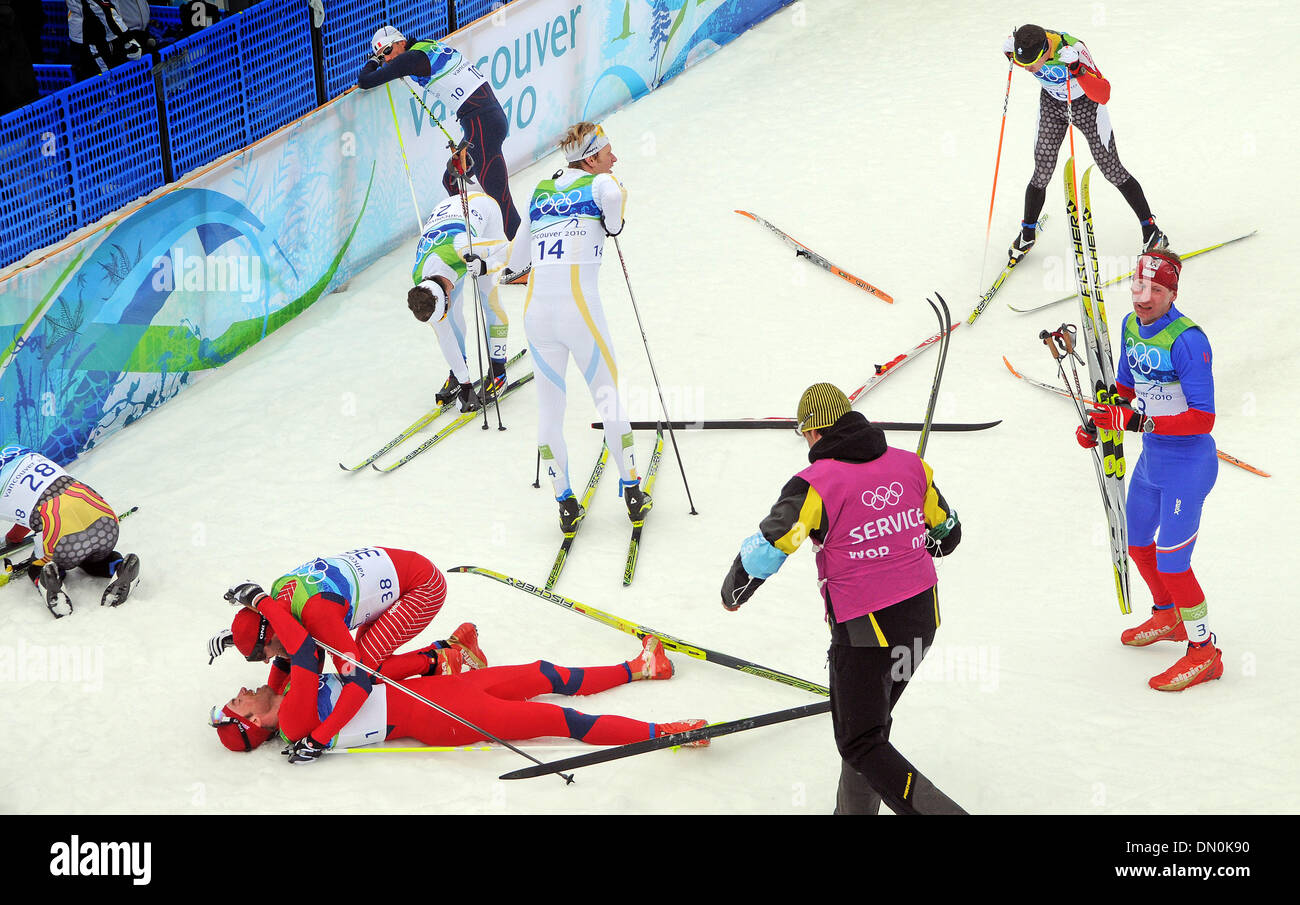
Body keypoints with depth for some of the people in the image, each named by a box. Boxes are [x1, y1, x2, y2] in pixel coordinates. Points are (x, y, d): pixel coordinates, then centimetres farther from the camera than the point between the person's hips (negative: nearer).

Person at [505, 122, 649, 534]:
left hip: (536, 313, 4)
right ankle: (633, 494, 15)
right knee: (609, 397, 11)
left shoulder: (540, 193, 18)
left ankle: (566, 505, 14)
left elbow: (514, 257, 25)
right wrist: (613, 224, -4)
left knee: (549, 408, 13)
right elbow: (614, 196, -24)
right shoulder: (598, 183, 2)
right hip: (579, 311, -4)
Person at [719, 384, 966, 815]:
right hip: (923, 617, 7)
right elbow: (947, 533, 15)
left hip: (865, 630, -7)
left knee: (861, 744, 2)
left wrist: (734, 593, 5)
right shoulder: (910, 465, 3)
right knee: (872, 720, 23)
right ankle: (855, 808, 35)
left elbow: (767, 547, -15)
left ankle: (937, 808, -14)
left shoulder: (816, 483, -14)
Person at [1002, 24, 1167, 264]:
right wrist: (1010, 52, -22)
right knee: (1042, 174, 2)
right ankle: (1028, 234, 24)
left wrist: (1076, 68, -55)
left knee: (1113, 171, 4)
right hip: (1051, 104, 3)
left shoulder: (1072, 49, -40)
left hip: (1085, 104, -3)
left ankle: (1151, 231, 18)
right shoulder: (1026, 46, -27)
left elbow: (1103, 95, -42)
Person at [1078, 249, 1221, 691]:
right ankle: (1168, 616, 48)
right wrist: (1099, 421, 3)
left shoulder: (1187, 340, -25)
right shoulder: (1131, 326, 0)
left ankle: (1204, 651, 12)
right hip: (1150, 459, 9)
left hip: (1188, 464, -9)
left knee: (1172, 563, -6)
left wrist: (1139, 421, -33)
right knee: (1138, 544, 23)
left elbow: (1203, 418, -27)